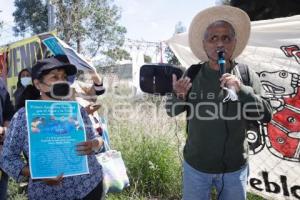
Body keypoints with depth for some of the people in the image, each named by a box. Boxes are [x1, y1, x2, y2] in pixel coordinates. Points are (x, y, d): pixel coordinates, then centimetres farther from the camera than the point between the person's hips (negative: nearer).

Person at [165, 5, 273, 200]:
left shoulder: (246, 74, -8)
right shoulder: (192, 74, -7)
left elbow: (266, 115, -8)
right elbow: (172, 112, -1)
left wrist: (241, 90, -23)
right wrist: (179, 96, -22)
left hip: (235, 168, 0)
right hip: (195, 166, 0)